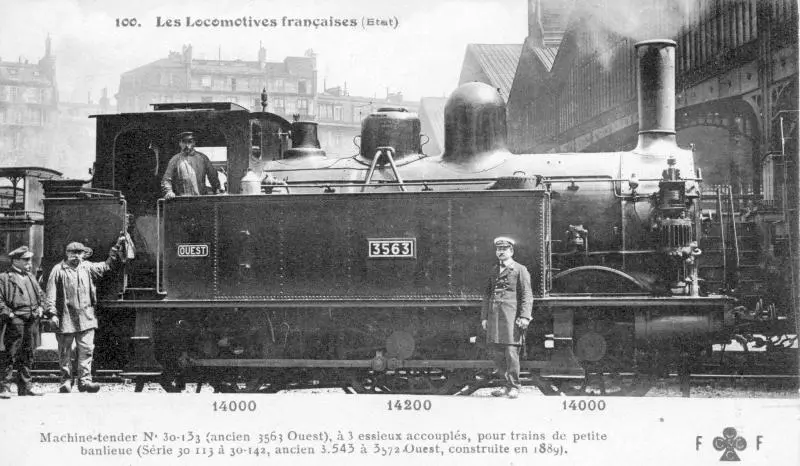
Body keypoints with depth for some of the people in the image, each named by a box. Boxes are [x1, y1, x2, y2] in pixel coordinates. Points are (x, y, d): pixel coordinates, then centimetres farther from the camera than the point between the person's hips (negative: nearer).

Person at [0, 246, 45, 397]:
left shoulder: (30, 276, 18)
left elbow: (40, 294, 30)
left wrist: (40, 307, 14)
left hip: (32, 321, 7)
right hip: (14, 321, -7)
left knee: (27, 356, 11)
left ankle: (25, 388, 18)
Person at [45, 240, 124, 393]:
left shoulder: (88, 268, 12)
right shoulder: (58, 270, 1)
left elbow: (107, 265, 19)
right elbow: (51, 293, -2)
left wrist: (117, 247, 11)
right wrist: (52, 313, -11)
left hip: (85, 317, 3)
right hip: (65, 318, -3)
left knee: (86, 350, -4)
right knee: (65, 352, 5)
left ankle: (84, 380, -1)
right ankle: (66, 380, 15)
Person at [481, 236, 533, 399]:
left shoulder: (520, 270, 4)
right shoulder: (493, 271, 21)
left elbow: (527, 295, -2)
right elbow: (487, 294, 22)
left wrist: (524, 316, -13)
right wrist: (484, 317, 13)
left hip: (511, 315, -5)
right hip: (494, 316, 5)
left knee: (511, 351, -9)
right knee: (498, 353, 3)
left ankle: (514, 387, -1)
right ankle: (509, 384, 13)